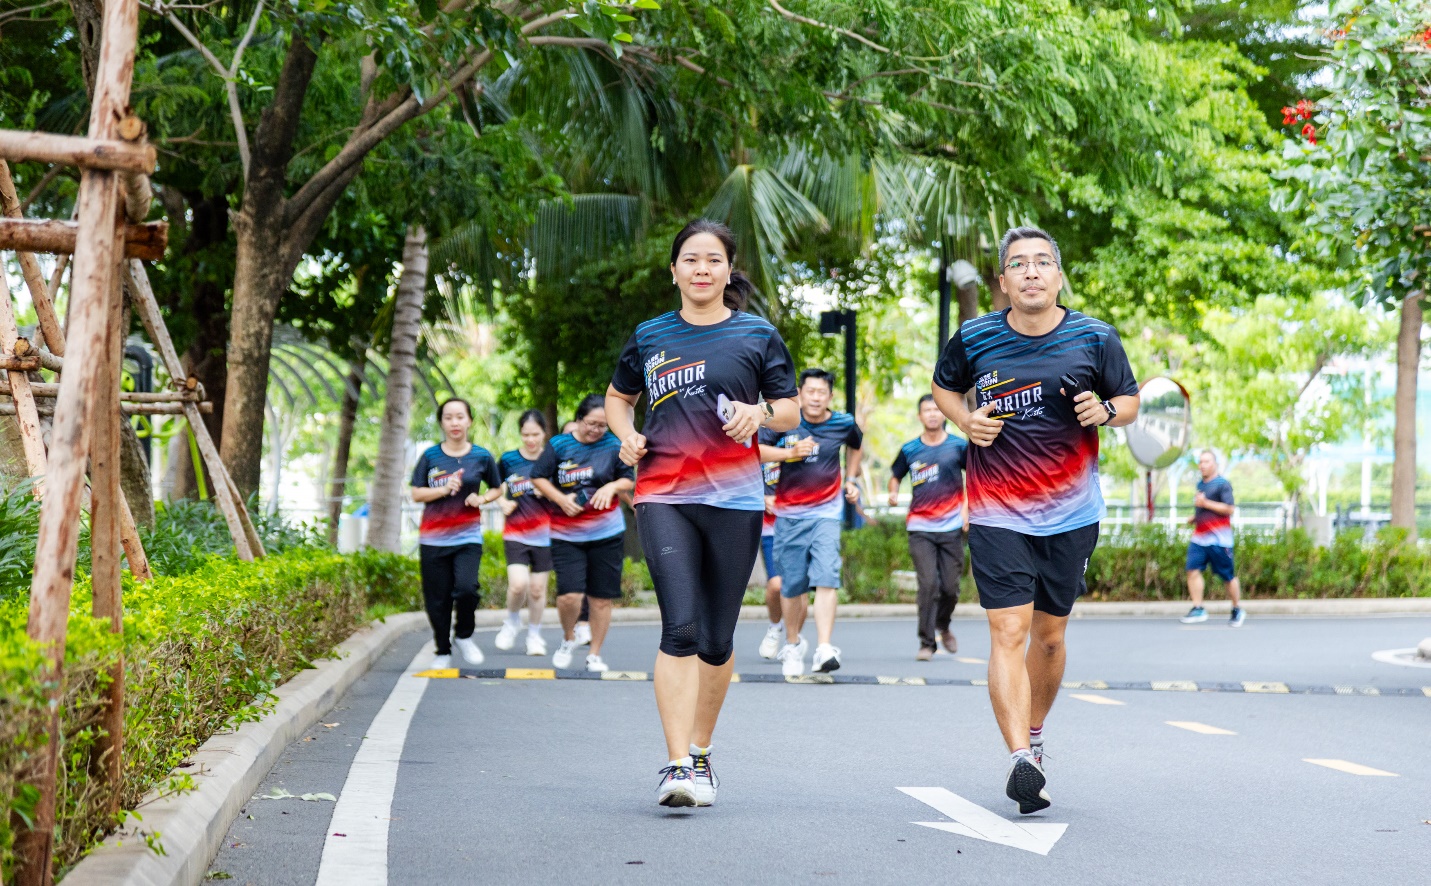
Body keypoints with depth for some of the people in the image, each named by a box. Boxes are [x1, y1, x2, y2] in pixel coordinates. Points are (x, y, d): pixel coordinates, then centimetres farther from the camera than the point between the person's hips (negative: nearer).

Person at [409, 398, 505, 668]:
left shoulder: (482, 457, 4)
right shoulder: (430, 456, 3)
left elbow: (497, 489, 16)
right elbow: (417, 494, 3)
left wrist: (481, 499, -4)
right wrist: (444, 490, -13)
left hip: (468, 537, -1)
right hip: (433, 538, 1)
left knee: (466, 587, -21)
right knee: (437, 599, 2)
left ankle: (464, 635, 6)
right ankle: (443, 652, 17)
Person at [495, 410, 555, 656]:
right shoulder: (508, 460, 2)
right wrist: (504, 503, -6)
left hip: (544, 534, 1)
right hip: (515, 532, -1)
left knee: (538, 588, 5)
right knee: (518, 584, -16)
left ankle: (534, 634, 23)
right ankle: (512, 621, 12)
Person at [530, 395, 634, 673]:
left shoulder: (614, 446, 1)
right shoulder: (559, 445, -2)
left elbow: (629, 479, 10)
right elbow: (538, 477, 3)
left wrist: (612, 486, -11)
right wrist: (561, 499, -10)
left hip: (607, 534, 1)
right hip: (566, 534, -1)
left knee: (602, 597, 5)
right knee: (569, 595, -13)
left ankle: (595, 655, 20)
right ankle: (568, 640, 17)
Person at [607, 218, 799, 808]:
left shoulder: (757, 335, 8)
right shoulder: (649, 338, 11)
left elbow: (789, 410, 13)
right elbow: (618, 396, 26)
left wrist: (759, 413, -9)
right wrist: (628, 436, 6)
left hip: (734, 498, 1)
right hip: (662, 497, 0)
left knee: (717, 639, 7)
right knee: (680, 627, -16)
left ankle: (700, 753, 27)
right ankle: (676, 766, -17)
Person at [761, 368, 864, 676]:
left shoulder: (843, 424, 0)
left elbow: (855, 445, 23)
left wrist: (851, 480, 17)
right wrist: (791, 452, -19)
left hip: (826, 512, 0)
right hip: (789, 513, 0)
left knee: (827, 578, -17)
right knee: (792, 584, 5)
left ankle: (825, 648, -24)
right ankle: (792, 644, 28)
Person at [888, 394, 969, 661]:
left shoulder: (959, 446, 3)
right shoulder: (909, 450, 5)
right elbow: (895, 476, 17)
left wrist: (966, 507, 0)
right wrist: (893, 493, -5)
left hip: (951, 527, 1)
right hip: (920, 527, -1)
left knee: (950, 587, 2)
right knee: (928, 584, -11)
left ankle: (943, 626, 33)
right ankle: (926, 643, -4)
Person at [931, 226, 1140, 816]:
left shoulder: (1095, 339, -2)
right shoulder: (973, 339, -2)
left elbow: (1131, 401, 10)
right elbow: (944, 386, 17)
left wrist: (1105, 409, -13)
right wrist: (966, 421, -3)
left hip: (1072, 513, 2)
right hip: (997, 512, -1)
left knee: (1049, 635, 12)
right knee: (1009, 632, -14)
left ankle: (1034, 736, 34)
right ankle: (1021, 760, -20)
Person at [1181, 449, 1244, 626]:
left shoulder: (1222, 484, -7)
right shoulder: (1200, 484, 17)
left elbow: (1228, 509, -16)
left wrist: (1205, 503, -19)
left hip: (1219, 538, -7)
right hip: (1199, 537, 7)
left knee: (1228, 576, 2)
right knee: (1193, 570, -9)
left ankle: (1237, 610, 17)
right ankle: (1198, 609, -7)